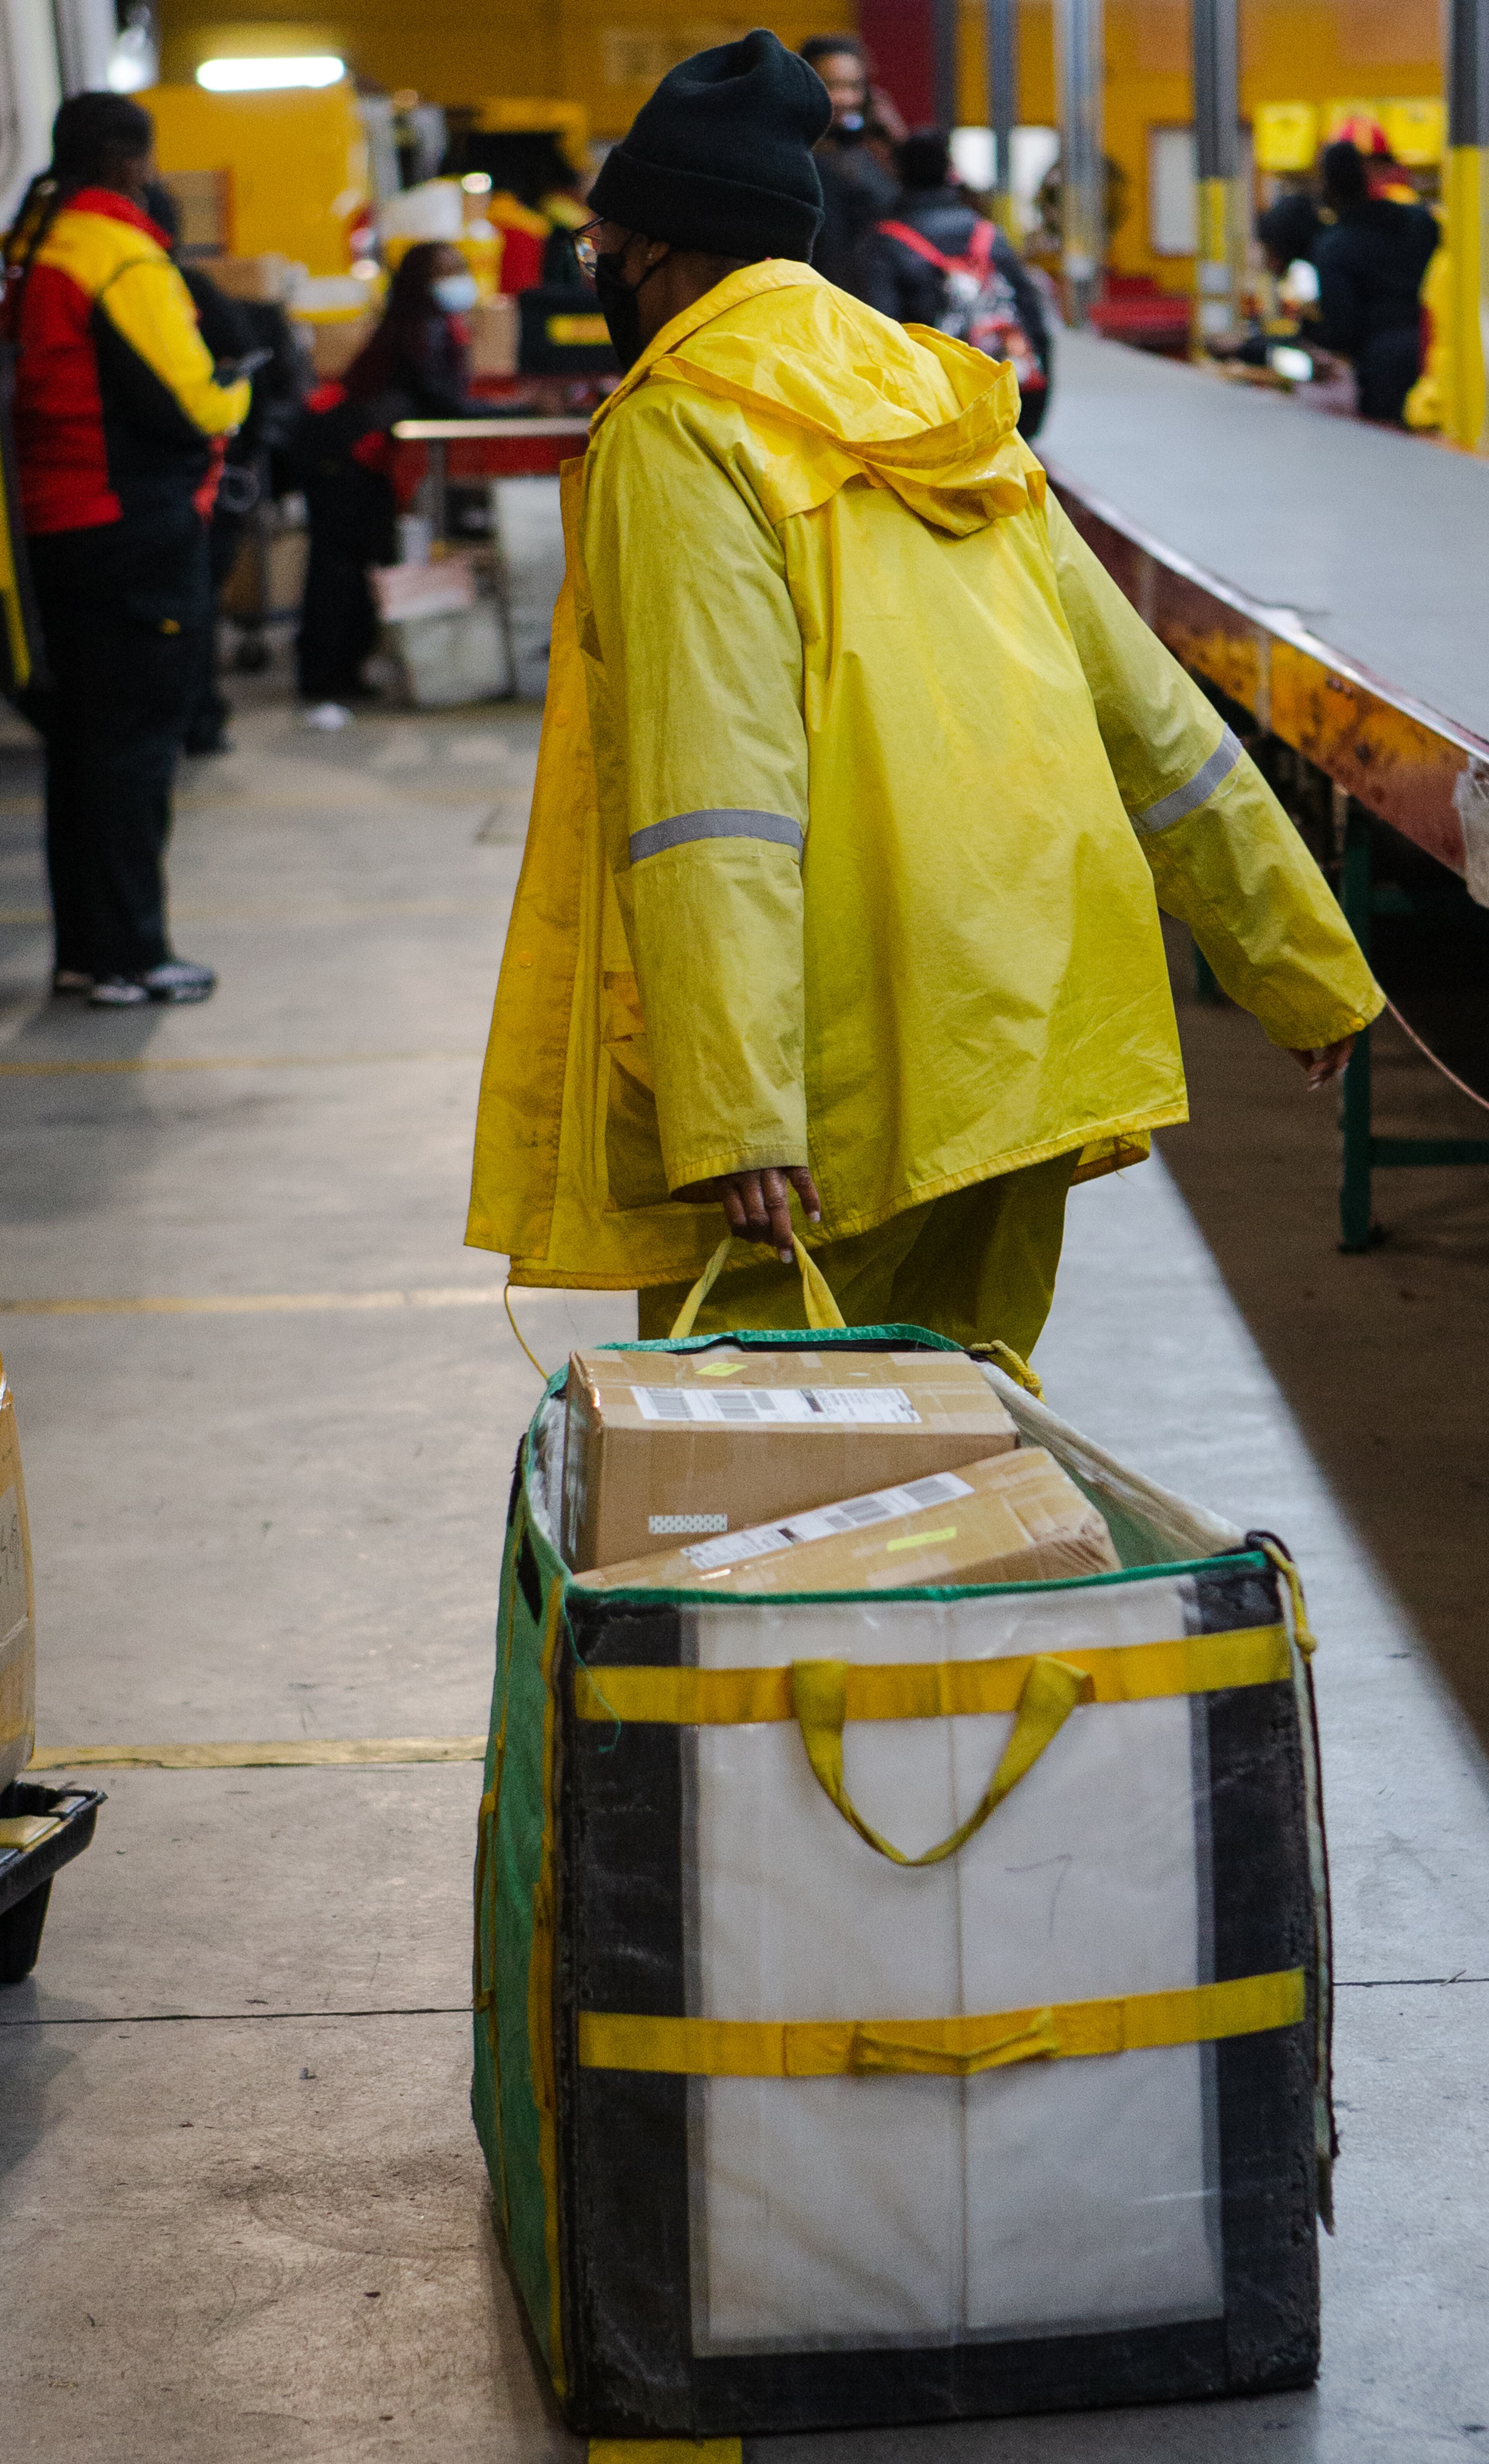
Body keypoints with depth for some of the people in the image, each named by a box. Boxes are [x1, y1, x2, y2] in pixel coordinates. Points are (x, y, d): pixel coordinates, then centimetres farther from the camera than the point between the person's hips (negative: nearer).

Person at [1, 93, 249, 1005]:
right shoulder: (125, 257, -16)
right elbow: (189, 402, -18)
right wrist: (236, 394, 3)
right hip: (138, 528, -9)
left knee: (81, 737, 14)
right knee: (138, 740, -3)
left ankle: (83, 947, 19)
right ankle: (130, 956, 0)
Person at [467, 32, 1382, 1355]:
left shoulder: (677, 440, -8)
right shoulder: (950, 418, 16)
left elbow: (709, 795, -20)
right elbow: (1147, 711, 17)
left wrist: (734, 1108, -27)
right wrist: (1311, 971, 22)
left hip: (836, 1084, -8)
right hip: (1017, 1061, 8)